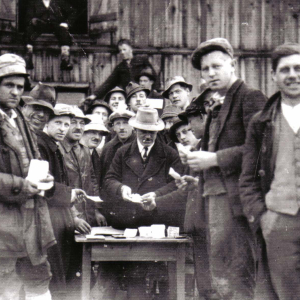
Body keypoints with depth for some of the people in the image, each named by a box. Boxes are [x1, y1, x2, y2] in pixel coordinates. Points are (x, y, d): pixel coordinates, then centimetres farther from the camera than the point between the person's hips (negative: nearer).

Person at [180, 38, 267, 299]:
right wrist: (196, 159, 7)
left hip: (236, 196, -9)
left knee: (239, 274, -9)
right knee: (220, 275, 12)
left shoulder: (250, 98, -7)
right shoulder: (217, 104, 20)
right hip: (215, 194, 9)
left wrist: (215, 159, -16)